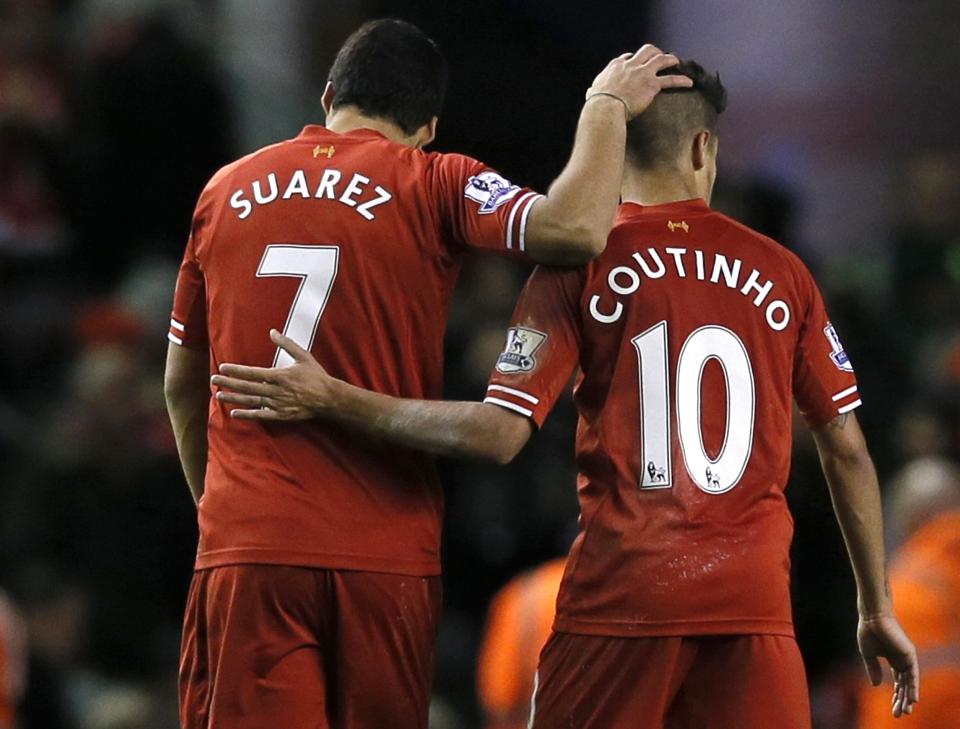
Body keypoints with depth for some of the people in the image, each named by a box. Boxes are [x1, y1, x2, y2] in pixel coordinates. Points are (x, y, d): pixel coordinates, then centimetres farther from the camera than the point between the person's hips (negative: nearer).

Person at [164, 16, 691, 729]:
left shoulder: (226, 190, 12)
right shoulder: (434, 186, -1)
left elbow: (182, 385, 20)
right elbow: (576, 229, -17)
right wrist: (606, 103, 0)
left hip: (243, 544, 2)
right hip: (385, 555, -2)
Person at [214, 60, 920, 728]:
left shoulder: (580, 268, -1)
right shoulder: (782, 273, 8)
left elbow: (499, 434, -10)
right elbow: (847, 450, 10)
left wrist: (331, 398, -4)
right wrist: (878, 609, 18)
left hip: (620, 596, -2)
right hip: (754, 603, 2)